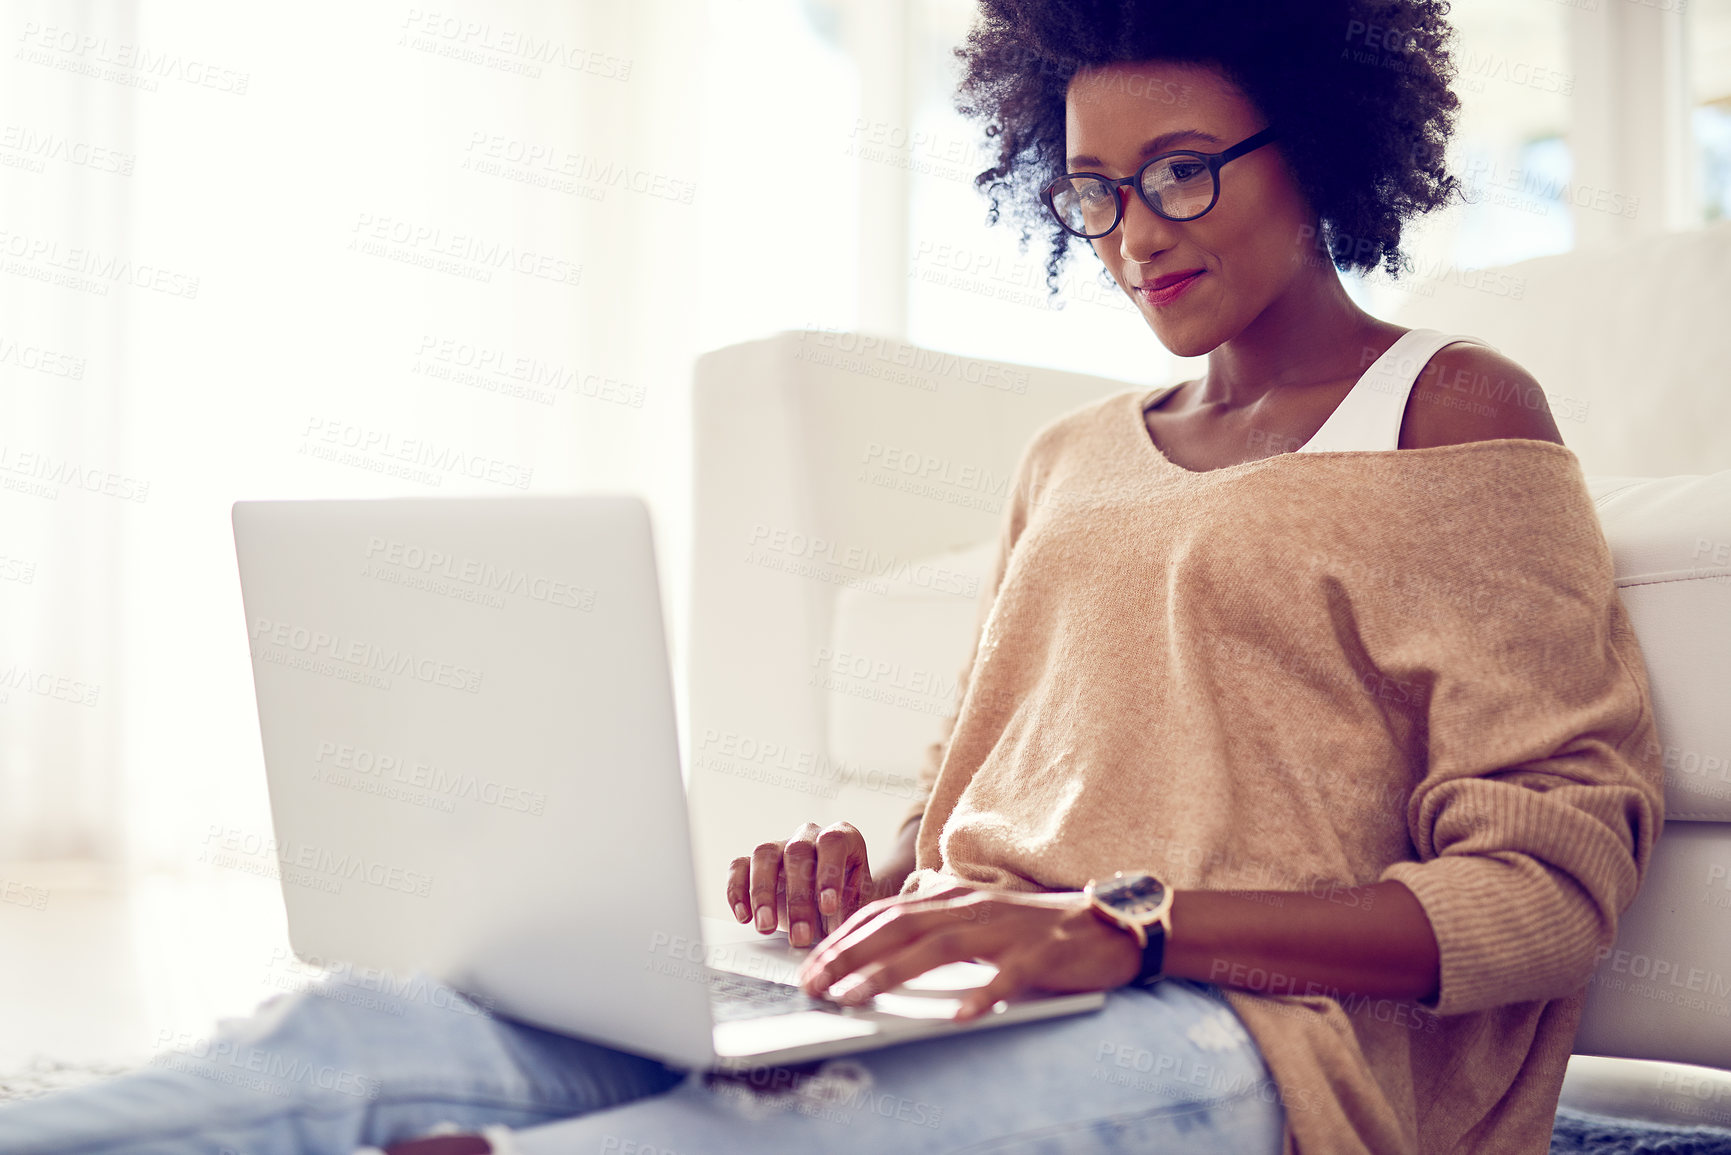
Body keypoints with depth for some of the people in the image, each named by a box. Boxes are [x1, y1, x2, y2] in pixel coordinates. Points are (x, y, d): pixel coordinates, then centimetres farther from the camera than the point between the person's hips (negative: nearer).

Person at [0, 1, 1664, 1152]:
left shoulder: (1458, 414, 5)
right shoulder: (1070, 461, 25)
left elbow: (1553, 881, -6)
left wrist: (1133, 925, -19)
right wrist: (874, 884, -3)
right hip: (966, 994, 5)